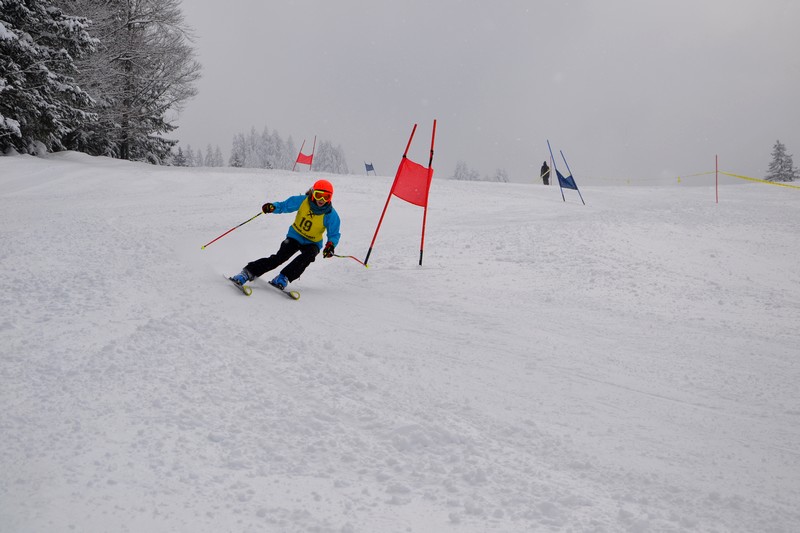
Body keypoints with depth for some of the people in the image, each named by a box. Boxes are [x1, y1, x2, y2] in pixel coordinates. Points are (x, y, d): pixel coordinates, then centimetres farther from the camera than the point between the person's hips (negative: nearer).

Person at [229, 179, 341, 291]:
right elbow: (285, 206, -3)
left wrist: (331, 245, -30)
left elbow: (334, 234, -9)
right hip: (295, 236, 0)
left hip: (312, 243, 0)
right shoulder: (302, 201, -14)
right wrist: (273, 207, -25)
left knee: (308, 256, -35)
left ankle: (283, 278, -32)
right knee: (279, 258, -20)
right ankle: (248, 272, -20)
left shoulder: (331, 215, -17)